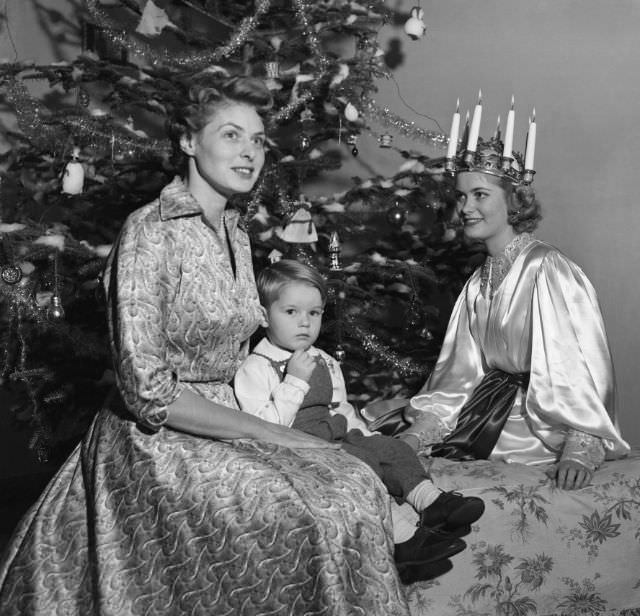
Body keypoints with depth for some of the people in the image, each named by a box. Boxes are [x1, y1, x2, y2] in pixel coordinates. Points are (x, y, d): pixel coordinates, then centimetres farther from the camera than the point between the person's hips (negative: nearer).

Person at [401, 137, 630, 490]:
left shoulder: (546, 269, -14)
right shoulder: (477, 284, 10)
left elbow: (581, 364, -20)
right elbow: (461, 373, 8)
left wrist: (580, 451, -30)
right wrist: (417, 433, -3)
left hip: (541, 422, -6)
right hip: (491, 406, 7)